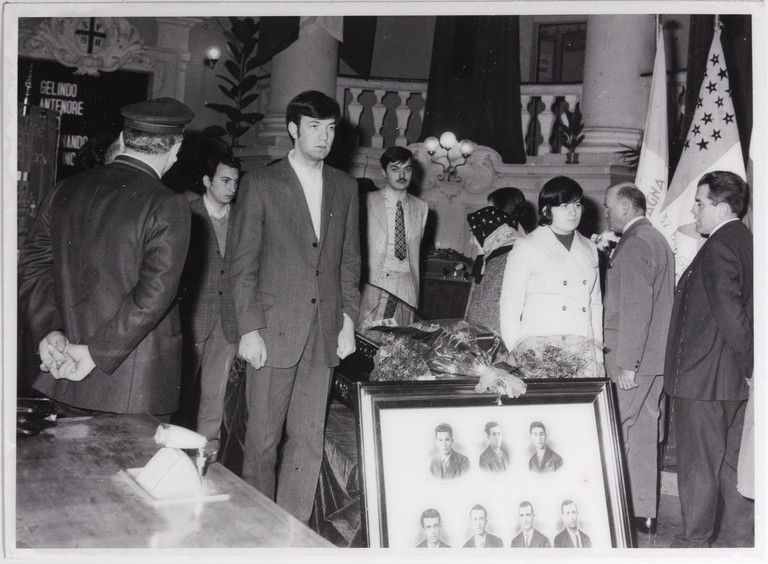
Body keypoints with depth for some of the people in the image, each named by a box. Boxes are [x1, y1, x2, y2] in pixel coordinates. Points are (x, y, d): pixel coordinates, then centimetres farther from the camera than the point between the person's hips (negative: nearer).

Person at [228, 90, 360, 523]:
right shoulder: (261, 184, 0)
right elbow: (243, 263, -2)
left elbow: (350, 260, 15)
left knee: (310, 440, 6)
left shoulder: (345, 188, 12)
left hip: (325, 334, 4)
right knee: (263, 438, 3)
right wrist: (249, 329, -9)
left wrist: (348, 320, 6)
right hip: (273, 332, -3)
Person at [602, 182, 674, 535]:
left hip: (632, 360, -10)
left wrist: (626, 363, -21)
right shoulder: (656, 240, 17)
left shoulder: (633, 245, -14)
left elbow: (636, 308, -21)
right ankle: (645, 515, 18)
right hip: (655, 358, 10)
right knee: (644, 433, 12)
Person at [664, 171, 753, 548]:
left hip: (703, 379, -9)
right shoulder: (747, 242, 11)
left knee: (698, 465, 3)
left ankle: (694, 542, 15)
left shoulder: (718, 248, -17)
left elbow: (729, 313, -23)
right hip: (737, 377, 9)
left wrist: (750, 363, -14)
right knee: (735, 462, 15)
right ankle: (742, 538, 22)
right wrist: (750, 364, 15)